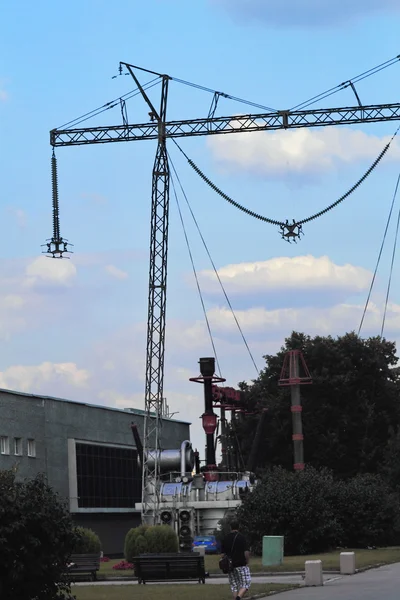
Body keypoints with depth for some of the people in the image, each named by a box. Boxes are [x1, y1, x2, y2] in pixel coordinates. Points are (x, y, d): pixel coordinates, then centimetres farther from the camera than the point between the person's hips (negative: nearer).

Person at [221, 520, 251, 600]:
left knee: (234, 587, 12)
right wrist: (247, 562, -1)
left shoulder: (225, 538, 6)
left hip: (230, 566, 4)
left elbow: (223, 553, 8)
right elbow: (246, 552, -13)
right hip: (241, 565, -4)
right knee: (245, 584, 1)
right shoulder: (241, 537, -9)